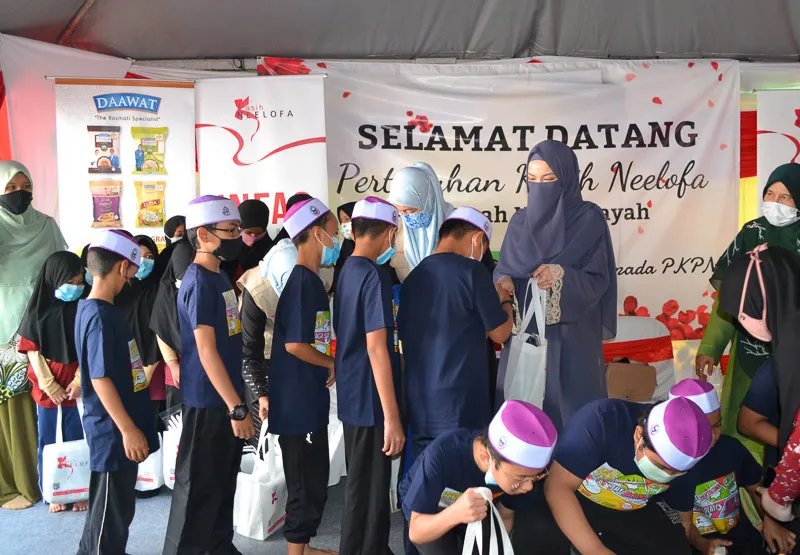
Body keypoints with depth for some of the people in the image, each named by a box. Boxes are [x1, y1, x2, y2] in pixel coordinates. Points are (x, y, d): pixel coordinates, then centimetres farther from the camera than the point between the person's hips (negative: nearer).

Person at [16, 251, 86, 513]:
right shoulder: (39, 309, -2)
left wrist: (79, 381, -9)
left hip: (76, 385, 0)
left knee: (76, 440, 5)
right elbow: (32, 350, -1)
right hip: (46, 387, 0)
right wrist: (48, 384, -7)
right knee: (48, 441, 8)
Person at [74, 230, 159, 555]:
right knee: (112, 511, 5)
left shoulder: (93, 308, 9)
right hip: (114, 431, -10)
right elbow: (100, 379, -23)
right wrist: (128, 429, -22)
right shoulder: (100, 316, -21)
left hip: (118, 428, 10)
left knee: (116, 507, 22)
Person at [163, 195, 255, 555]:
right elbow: (206, 351, -22)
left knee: (223, 481, 19)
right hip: (208, 402, -9)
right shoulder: (199, 282, -18)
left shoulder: (219, 275, 10)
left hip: (224, 398, 9)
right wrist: (237, 408, -22)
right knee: (200, 486, 3)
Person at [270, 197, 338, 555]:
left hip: (309, 398, 10)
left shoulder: (311, 280, 10)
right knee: (306, 479, 3)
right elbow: (295, 344, -24)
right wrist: (333, 364, -10)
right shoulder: (302, 282, -19)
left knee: (314, 475, 19)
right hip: (298, 401, -10)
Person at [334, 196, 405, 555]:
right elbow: (376, 348, -23)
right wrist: (392, 416, -22)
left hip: (351, 397, 9)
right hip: (371, 401, -9)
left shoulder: (345, 271, 9)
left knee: (361, 485, 20)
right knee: (369, 492, 3)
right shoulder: (374, 276, -18)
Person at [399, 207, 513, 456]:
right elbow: (500, 333, -3)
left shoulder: (412, 277, 9)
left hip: (420, 406, 6)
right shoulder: (471, 271, -9)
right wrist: (505, 299, 15)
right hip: (461, 406, -6)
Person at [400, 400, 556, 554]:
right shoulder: (443, 455, -39)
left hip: (475, 510, 3)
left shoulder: (515, 469, -27)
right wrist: (456, 513, -49)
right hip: (429, 513, -3)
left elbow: (505, 517, -9)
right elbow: (415, 532, -32)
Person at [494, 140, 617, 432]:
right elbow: (504, 270, 8)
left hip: (572, 336, -3)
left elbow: (598, 279, -8)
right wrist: (504, 282, -14)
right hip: (524, 333, 4)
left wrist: (561, 277, -25)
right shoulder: (520, 221, 9)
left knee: (573, 412, -1)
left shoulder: (589, 219, -3)